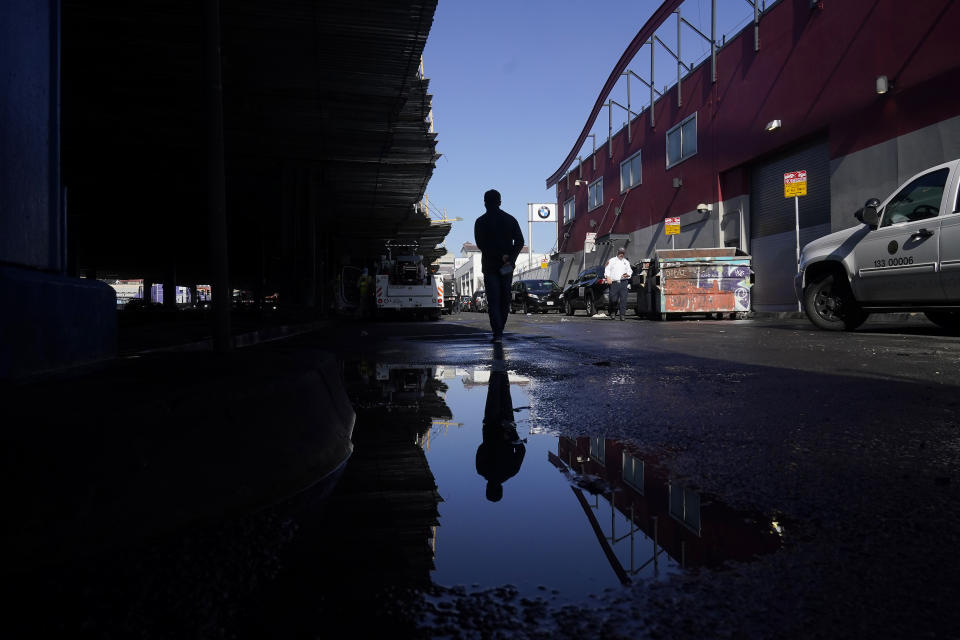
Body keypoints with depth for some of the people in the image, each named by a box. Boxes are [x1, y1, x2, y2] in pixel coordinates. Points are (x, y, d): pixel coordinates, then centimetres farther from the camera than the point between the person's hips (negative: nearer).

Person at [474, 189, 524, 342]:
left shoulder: (481, 222, -1)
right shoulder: (510, 219, 6)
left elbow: (481, 244, -9)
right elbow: (519, 241, -2)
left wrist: (500, 256, -9)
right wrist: (510, 259, -11)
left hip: (490, 266, -2)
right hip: (507, 266, 2)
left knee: (493, 300, -1)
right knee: (505, 299, 12)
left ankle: (498, 333, -12)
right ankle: (499, 331, 17)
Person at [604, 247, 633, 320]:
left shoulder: (626, 262, 20)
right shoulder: (611, 261, 12)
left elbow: (630, 271, 17)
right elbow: (607, 270, 5)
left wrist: (627, 274, -6)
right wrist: (608, 278, -11)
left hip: (623, 282, 2)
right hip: (614, 283, -2)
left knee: (623, 299, -7)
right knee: (613, 299, -7)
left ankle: (622, 315, -4)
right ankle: (611, 312, 16)